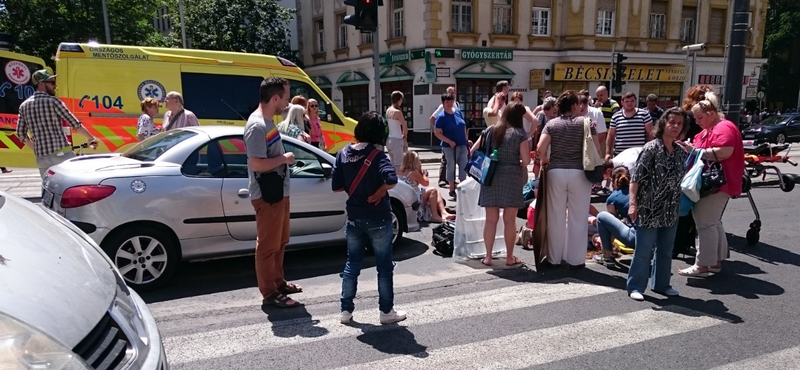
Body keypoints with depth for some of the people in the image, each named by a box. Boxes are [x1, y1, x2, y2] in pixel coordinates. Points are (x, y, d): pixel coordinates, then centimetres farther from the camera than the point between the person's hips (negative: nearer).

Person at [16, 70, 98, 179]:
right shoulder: (53, 101, -7)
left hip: (41, 157, 6)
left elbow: (21, 133, 13)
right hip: (61, 153, -6)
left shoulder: (24, 105, 11)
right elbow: (75, 124, -5)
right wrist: (91, 138, 9)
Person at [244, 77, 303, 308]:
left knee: (280, 241, 20)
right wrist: (284, 158, -17)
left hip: (279, 192, 10)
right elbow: (256, 163, -27)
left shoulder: (267, 122, 11)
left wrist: (284, 156, 7)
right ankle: (269, 293, 12)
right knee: (268, 245, 1)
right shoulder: (257, 126, -21)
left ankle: (278, 282, 34)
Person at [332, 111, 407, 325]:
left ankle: (346, 311, 22)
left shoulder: (343, 154, -1)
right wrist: (379, 192, -14)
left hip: (354, 218, 5)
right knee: (384, 265, 9)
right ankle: (386, 311, 19)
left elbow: (336, 186, 1)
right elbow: (391, 180, -31)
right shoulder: (376, 155, -15)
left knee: (352, 264, 16)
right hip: (378, 219, -5)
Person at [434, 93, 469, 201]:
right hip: (450, 146, -5)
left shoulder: (458, 112, 6)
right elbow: (437, 133, -14)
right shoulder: (441, 117, -11)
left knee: (464, 167, 8)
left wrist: (466, 139, 11)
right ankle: (452, 192, 17)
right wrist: (450, 141, -20)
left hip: (462, 145, 5)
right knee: (451, 168, 5)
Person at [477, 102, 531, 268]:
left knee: (491, 219, 7)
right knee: (510, 220, 6)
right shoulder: (520, 133, -3)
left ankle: (488, 256, 11)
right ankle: (510, 257, 15)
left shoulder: (491, 130, 5)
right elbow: (526, 160, -7)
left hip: (491, 176, 2)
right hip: (512, 177, -2)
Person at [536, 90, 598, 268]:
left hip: (556, 172, 2)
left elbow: (540, 148, -8)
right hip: (579, 173, -1)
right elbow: (596, 149, -4)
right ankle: (576, 259, 13)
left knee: (556, 217, 9)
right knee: (577, 218, 6)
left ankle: (554, 258, 17)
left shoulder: (552, 123, 3)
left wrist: (545, 161, 10)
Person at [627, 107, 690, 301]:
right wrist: (632, 202, -21)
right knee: (643, 251, 0)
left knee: (665, 252, 16)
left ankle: (661, 284, 31)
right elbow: (636, 177, -14)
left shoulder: (681, 152, 8)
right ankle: (636, 286, 10)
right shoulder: (651, 148, -11)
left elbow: (682, 179, 18)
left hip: (670, 212, 7)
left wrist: (682, 205, 15)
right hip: (649, 210, -6)